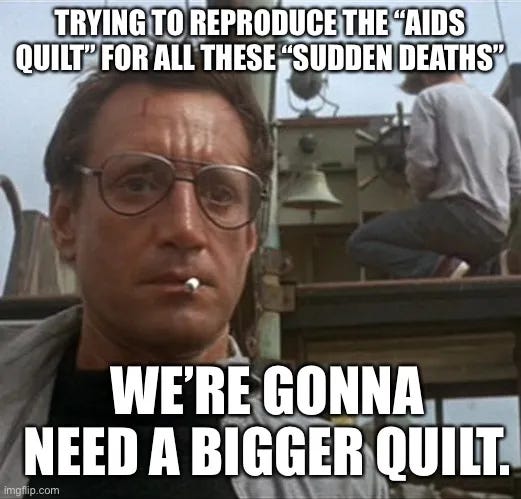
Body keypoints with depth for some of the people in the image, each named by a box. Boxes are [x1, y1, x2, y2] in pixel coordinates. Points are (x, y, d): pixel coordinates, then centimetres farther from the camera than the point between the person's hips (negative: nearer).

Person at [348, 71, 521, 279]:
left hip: (457, 214, -7)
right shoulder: (500, 109, 23)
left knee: (360, 241, -1)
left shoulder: (431, 97, 2)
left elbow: (421, 164, -9)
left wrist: (425, 198, 10)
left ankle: (443, 268, -19)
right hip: (496, 232, 8)